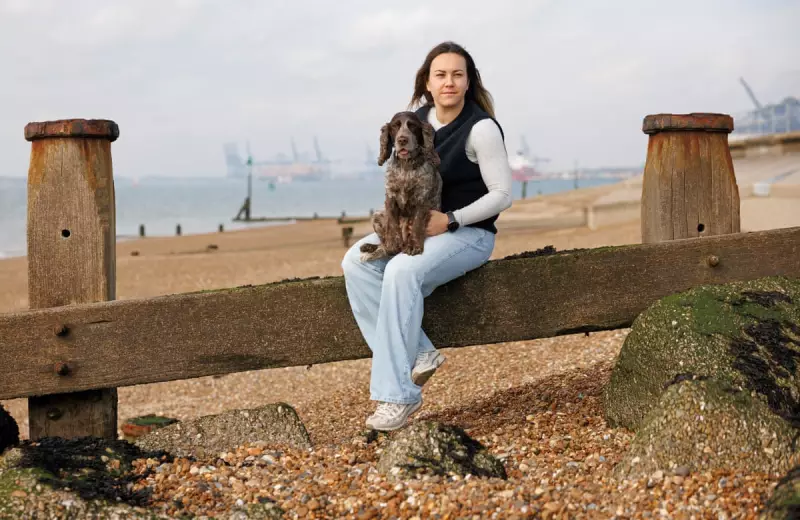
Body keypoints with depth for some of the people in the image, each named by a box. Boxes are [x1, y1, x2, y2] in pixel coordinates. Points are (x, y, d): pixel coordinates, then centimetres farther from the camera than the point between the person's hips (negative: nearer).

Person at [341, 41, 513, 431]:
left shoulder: (482, 128, -13)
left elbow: (502, 194, -12)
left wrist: (450, 221, -19)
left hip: (468, 233, -7)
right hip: (418, 227, 7)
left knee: (402, 271, -33)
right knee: (356, 262, -17)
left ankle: (398, 393, -29)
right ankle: (417, 355, -21)